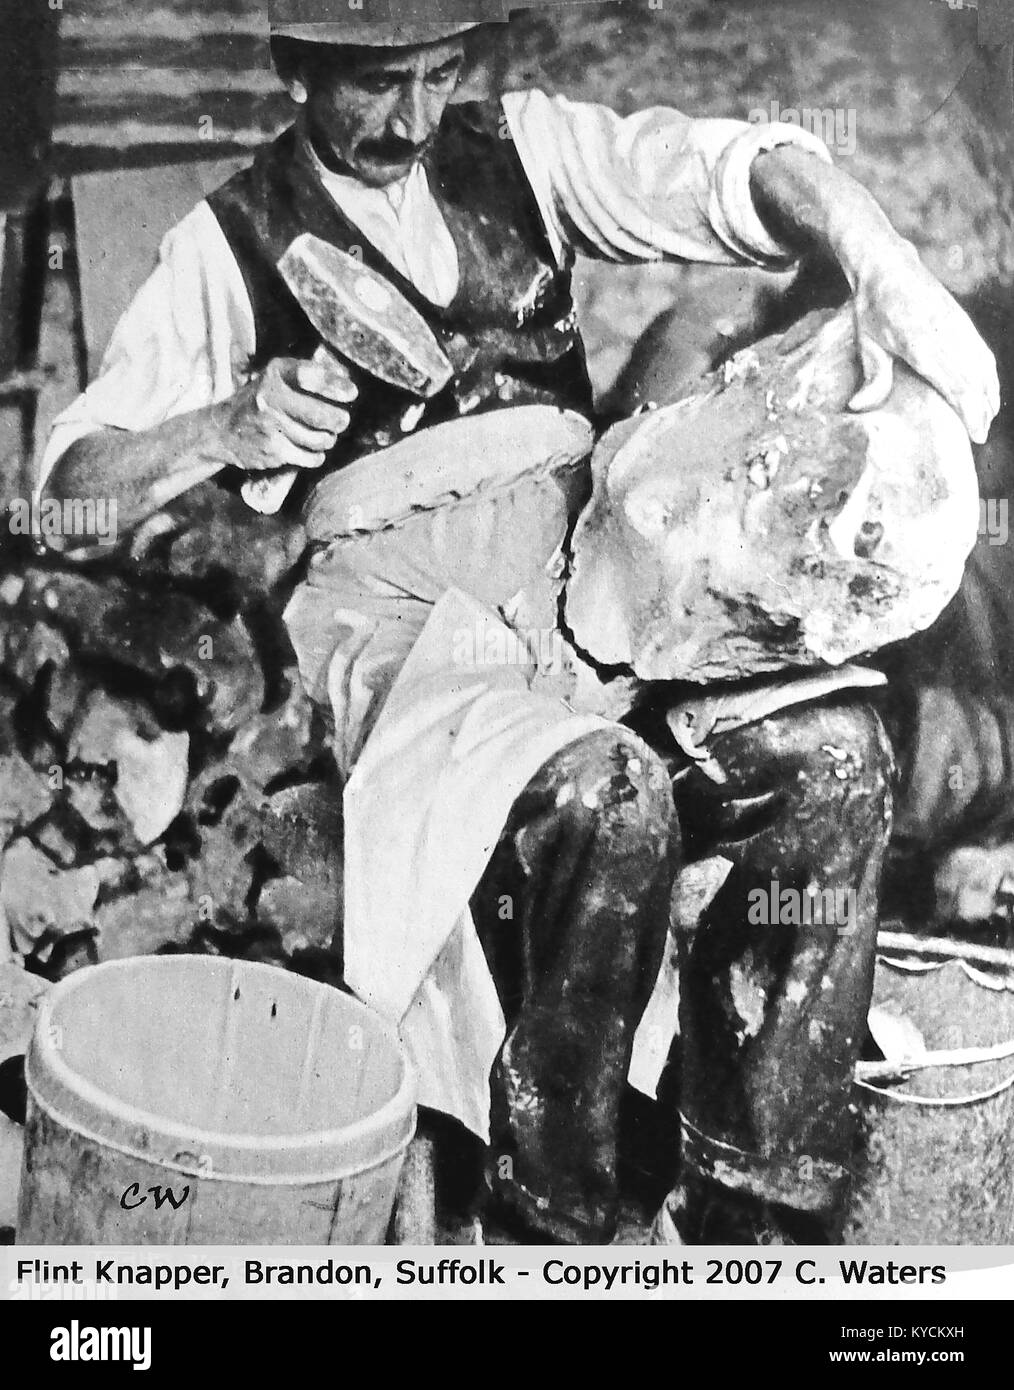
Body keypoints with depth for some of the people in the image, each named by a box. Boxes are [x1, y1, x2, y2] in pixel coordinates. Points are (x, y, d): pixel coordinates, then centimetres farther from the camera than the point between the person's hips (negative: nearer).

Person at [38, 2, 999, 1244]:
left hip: (583, 571, 4)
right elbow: (72, 478, 4)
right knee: (612, 793, -32)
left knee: (837, 752, -19)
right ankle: (552, 1211, -8)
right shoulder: (232, 244, 7)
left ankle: (749, 1202, -5)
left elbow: (740, 170, 2)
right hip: (393, 612, -4)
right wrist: (222, 431, -16)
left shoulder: (518, 150, 14)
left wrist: (887, 275, -17)